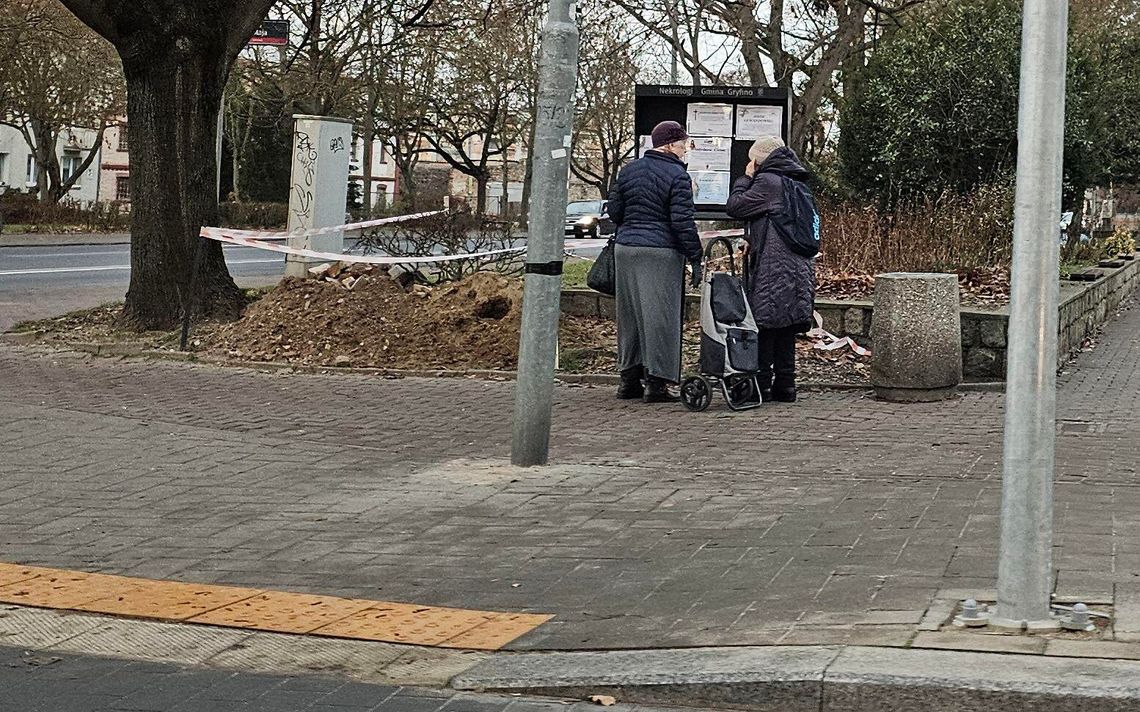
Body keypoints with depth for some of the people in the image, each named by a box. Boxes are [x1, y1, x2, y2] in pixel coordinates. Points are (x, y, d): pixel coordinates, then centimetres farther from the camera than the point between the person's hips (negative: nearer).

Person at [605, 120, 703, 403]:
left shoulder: (628, 171, 11)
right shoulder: (677, 176, -8)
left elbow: (614, 212, 14)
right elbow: (683, 222, -13)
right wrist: (695, 258, -9)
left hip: (626, 249, 7)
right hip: (661, 253, -7)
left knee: (630, 316, 13)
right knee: (660, 316, -4)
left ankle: (629, 378, 18)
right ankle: (656, 382, -5)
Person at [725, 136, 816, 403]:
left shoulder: (767, 181, -10)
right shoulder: (797, 183, 17)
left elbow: (734, 206, -9)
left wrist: (745, 178, 5)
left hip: (771, 268, -8)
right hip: (799, 268, 8)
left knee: (763, 325, -4)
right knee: (787, 327, 11)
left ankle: (761, 385, -4)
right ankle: (785, 386, 13)